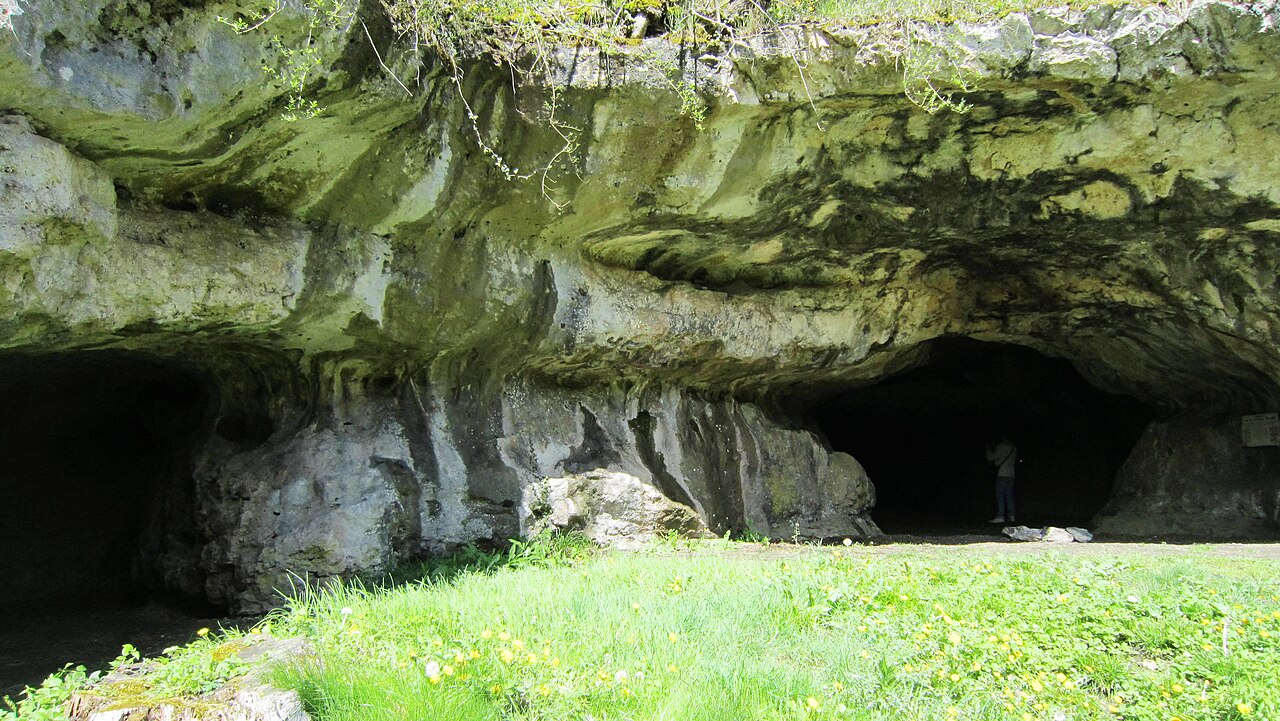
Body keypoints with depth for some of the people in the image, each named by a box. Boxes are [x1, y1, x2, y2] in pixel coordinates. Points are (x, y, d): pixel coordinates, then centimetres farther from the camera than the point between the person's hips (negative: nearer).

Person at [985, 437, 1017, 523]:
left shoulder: (1001, 447, -8)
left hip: (1002, 474, -7)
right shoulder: (1013, 447, 12)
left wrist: (988, 449, 16)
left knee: (1000, 495, -7)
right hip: (1011, 474, 7)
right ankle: (1011, 515, 9)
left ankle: (1000, 516, -12)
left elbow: (992, 457, -4)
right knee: (1009, 495, 11)